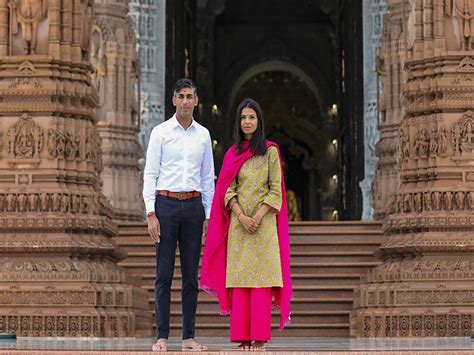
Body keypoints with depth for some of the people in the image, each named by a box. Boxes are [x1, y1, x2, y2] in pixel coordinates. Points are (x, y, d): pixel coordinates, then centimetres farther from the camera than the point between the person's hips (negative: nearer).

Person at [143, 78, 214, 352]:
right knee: (164, 273, -2)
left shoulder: (203, 135, 11)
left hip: (193, 206, 3)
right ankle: (162, 336, 1)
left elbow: (208, 178, 14)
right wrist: (151, 214, -9)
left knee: (191, 273, 4)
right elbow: (150, 175, -1)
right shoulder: (161, 132, 1)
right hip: (166, 204, -3)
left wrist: (208, 215, 8)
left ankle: (189, 337, 9)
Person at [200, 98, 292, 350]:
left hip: (264, 222, -3)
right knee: (239, 278, 0)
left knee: (262, 277, -6)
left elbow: (276, 190, -1)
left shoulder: (270, 151, 3)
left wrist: (258, 216, -13)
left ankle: (260, 337, -5)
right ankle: (242, 336, 2)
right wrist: (241, 216, -11)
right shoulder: (232, 154, 11)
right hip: (238, 223, 3)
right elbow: (228, 190, 5)